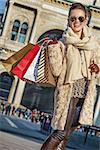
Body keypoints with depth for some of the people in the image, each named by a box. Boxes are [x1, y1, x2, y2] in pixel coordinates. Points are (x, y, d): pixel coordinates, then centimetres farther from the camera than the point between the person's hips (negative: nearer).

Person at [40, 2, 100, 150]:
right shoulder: (63, 43, -2)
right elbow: (56, 71, -9)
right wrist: (53, 49, -18)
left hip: (86, 93, 4)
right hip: (68, 90, -4)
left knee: (67, 134, 6)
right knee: (61, 132, -12)